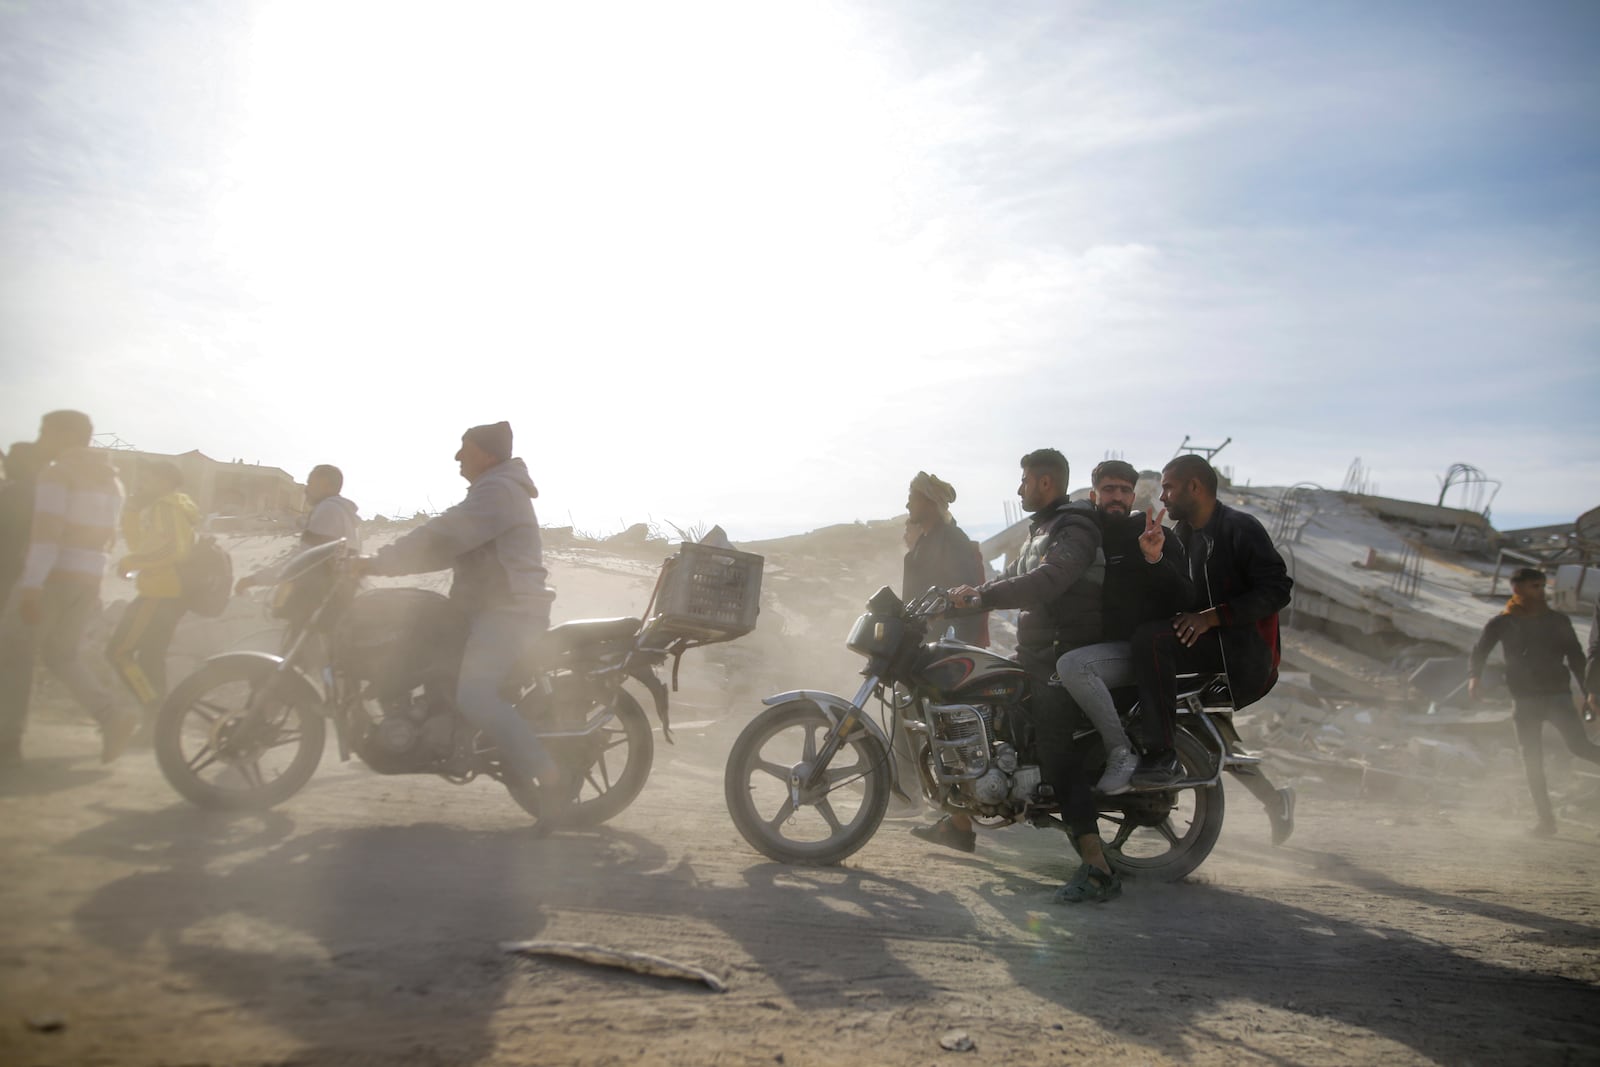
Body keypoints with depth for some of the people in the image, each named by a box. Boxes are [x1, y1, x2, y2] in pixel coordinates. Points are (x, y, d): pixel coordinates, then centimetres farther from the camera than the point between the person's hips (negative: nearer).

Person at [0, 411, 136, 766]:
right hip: (87, 580, 7)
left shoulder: (57, 474, -11)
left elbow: (46, 531, -21)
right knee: (61, 654, 16)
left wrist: (32, 584, -26)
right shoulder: (110, 480, 15)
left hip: (51, 578, -7)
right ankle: (111, 718, -3)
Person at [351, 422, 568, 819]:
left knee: (475, 696, -26)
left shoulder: (497, 490, -12)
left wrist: (379, 563, -15)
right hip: (499, 610, 12)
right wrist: (387, 560, 14)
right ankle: (516, 758, 17)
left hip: (507, 612, -12)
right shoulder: (495, 490, 24)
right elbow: (452, 544, 23)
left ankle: (552, 777, -26)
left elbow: (442, 536, -20)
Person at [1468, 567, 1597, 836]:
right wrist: (1474, 677, -20)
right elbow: (1478, 653, 0)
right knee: (1532, 761, 0)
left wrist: (1589, 691, 2)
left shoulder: (1558, 621, 7)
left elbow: (1576, 657, 11)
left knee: (1579, 745, -20)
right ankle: (1546, 820, 7)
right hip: (1524, 700, 0)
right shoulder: (1502, 623, 3)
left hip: (1558, 695, 0)